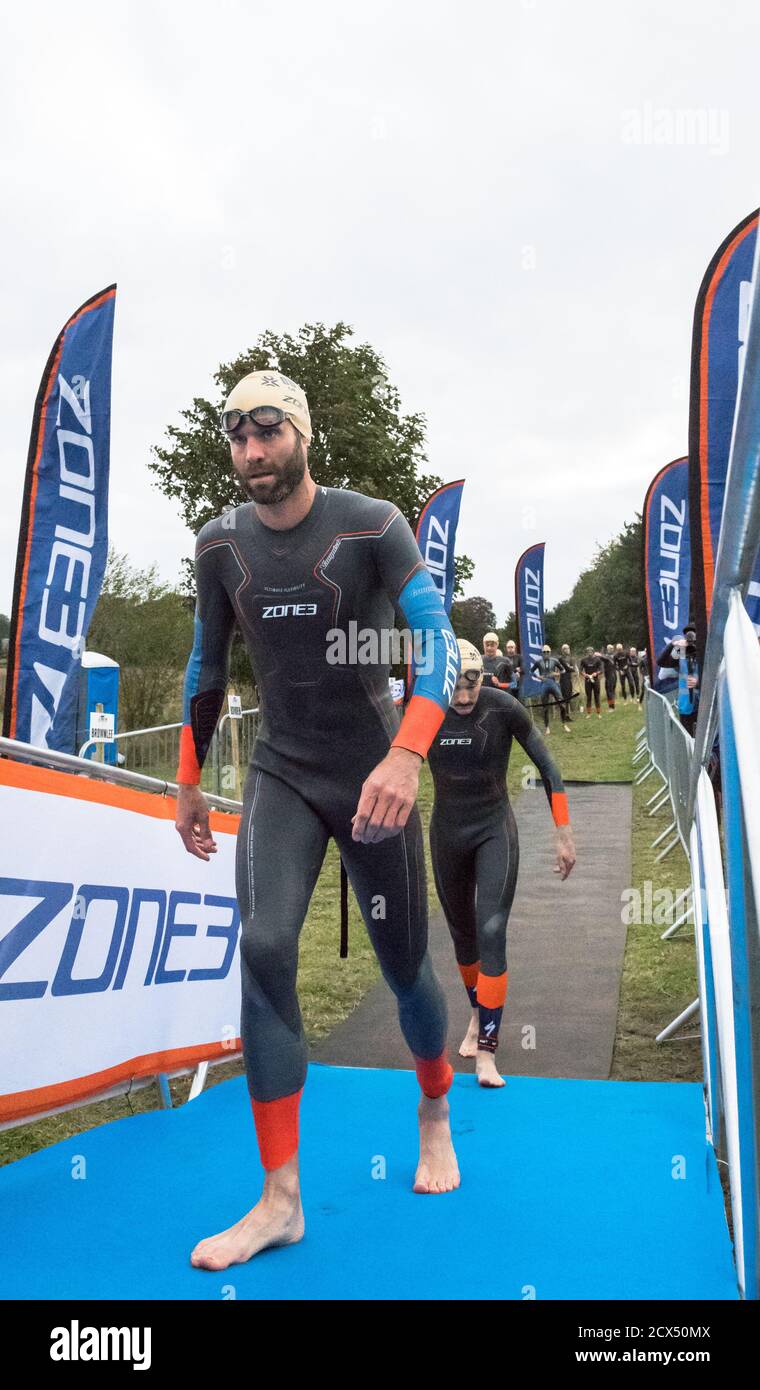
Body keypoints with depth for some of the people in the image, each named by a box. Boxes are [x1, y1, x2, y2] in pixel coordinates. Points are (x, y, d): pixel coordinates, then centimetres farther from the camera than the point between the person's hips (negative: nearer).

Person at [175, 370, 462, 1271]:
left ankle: (435, 1113, 40)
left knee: (402, 963, 8)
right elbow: (208, 665, 12)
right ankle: (280, 1199, -5)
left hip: (371, 777, -2)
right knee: (264, 949, -17)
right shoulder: (221, 543, 1)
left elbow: (437, 642, -20)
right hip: (280, 775, 2)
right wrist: (188, 782, 14)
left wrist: (404, 757, -36)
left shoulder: (372, 524, -11)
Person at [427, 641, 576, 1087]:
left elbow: (548, 768, -7)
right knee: (462, 934, 16)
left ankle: (487, 1053, -10)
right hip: (447, 834, 3)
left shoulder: (504, 708, -16)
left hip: (495, 832, -3)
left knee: (491, 934, -15)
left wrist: (565, 834, -6)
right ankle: (478, 1016, 42)